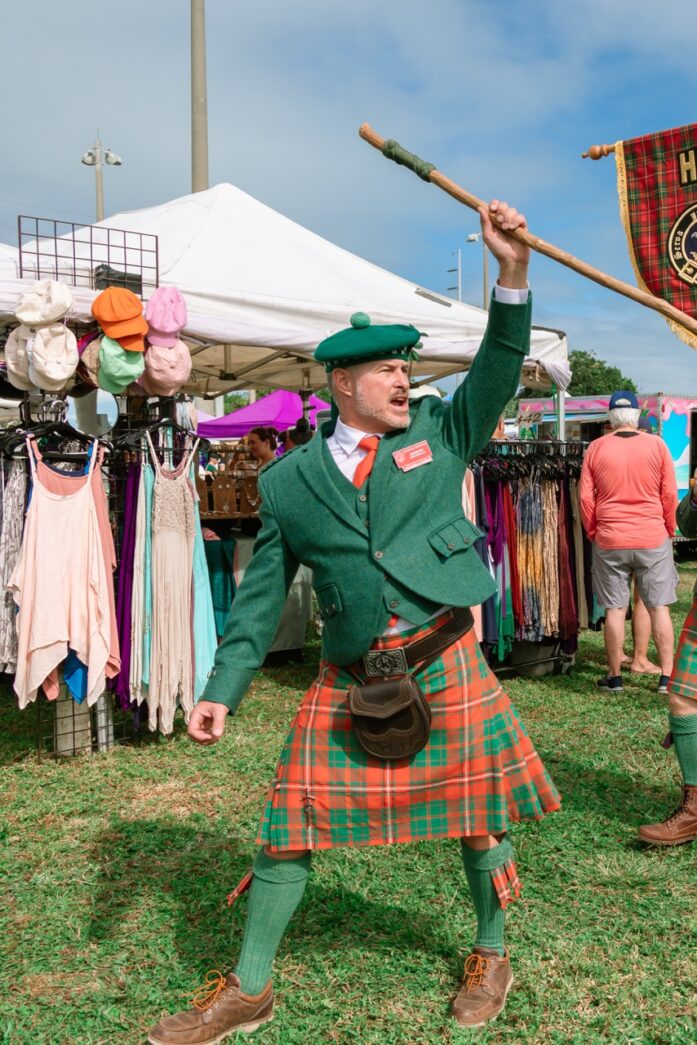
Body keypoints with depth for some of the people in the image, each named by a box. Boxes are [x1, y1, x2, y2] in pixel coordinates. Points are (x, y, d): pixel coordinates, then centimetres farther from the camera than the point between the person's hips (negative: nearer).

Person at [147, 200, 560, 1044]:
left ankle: (491, 956, 39)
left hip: (446, 663, 0)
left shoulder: (437, 433, 7)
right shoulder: (288, 482, 4)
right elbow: (262, 595, 5)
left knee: (476, 816, 11)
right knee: (291, 823, 5)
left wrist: (512, 273, -19)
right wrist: (223, 689, 0)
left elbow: (497, 373, -5)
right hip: (348, 681, 1)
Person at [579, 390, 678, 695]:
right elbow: (670, 494, -1)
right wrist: (669, 531, 12)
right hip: (653, 540, 0)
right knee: (659, 607, 6)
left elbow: (585, 496, -1)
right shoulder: (657, 446, -2)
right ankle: (667, 676, 8)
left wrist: (593, 532, 11)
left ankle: (614, 676, 13)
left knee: (615, 609, 6)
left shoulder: (596, 448, -1)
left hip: (609, 541, 0)